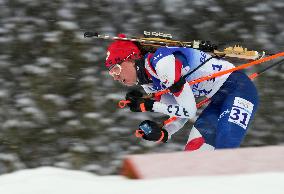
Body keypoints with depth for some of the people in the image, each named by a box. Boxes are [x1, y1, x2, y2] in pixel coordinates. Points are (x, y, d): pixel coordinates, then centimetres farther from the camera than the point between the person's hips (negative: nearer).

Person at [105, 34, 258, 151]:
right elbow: (181, 116, 10)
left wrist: (149, 106, -14)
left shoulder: (161, 62, -23)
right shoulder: (149, 85, 7)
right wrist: (162, 134, -8)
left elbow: (189, 110, -22)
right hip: (219, 99, 9)